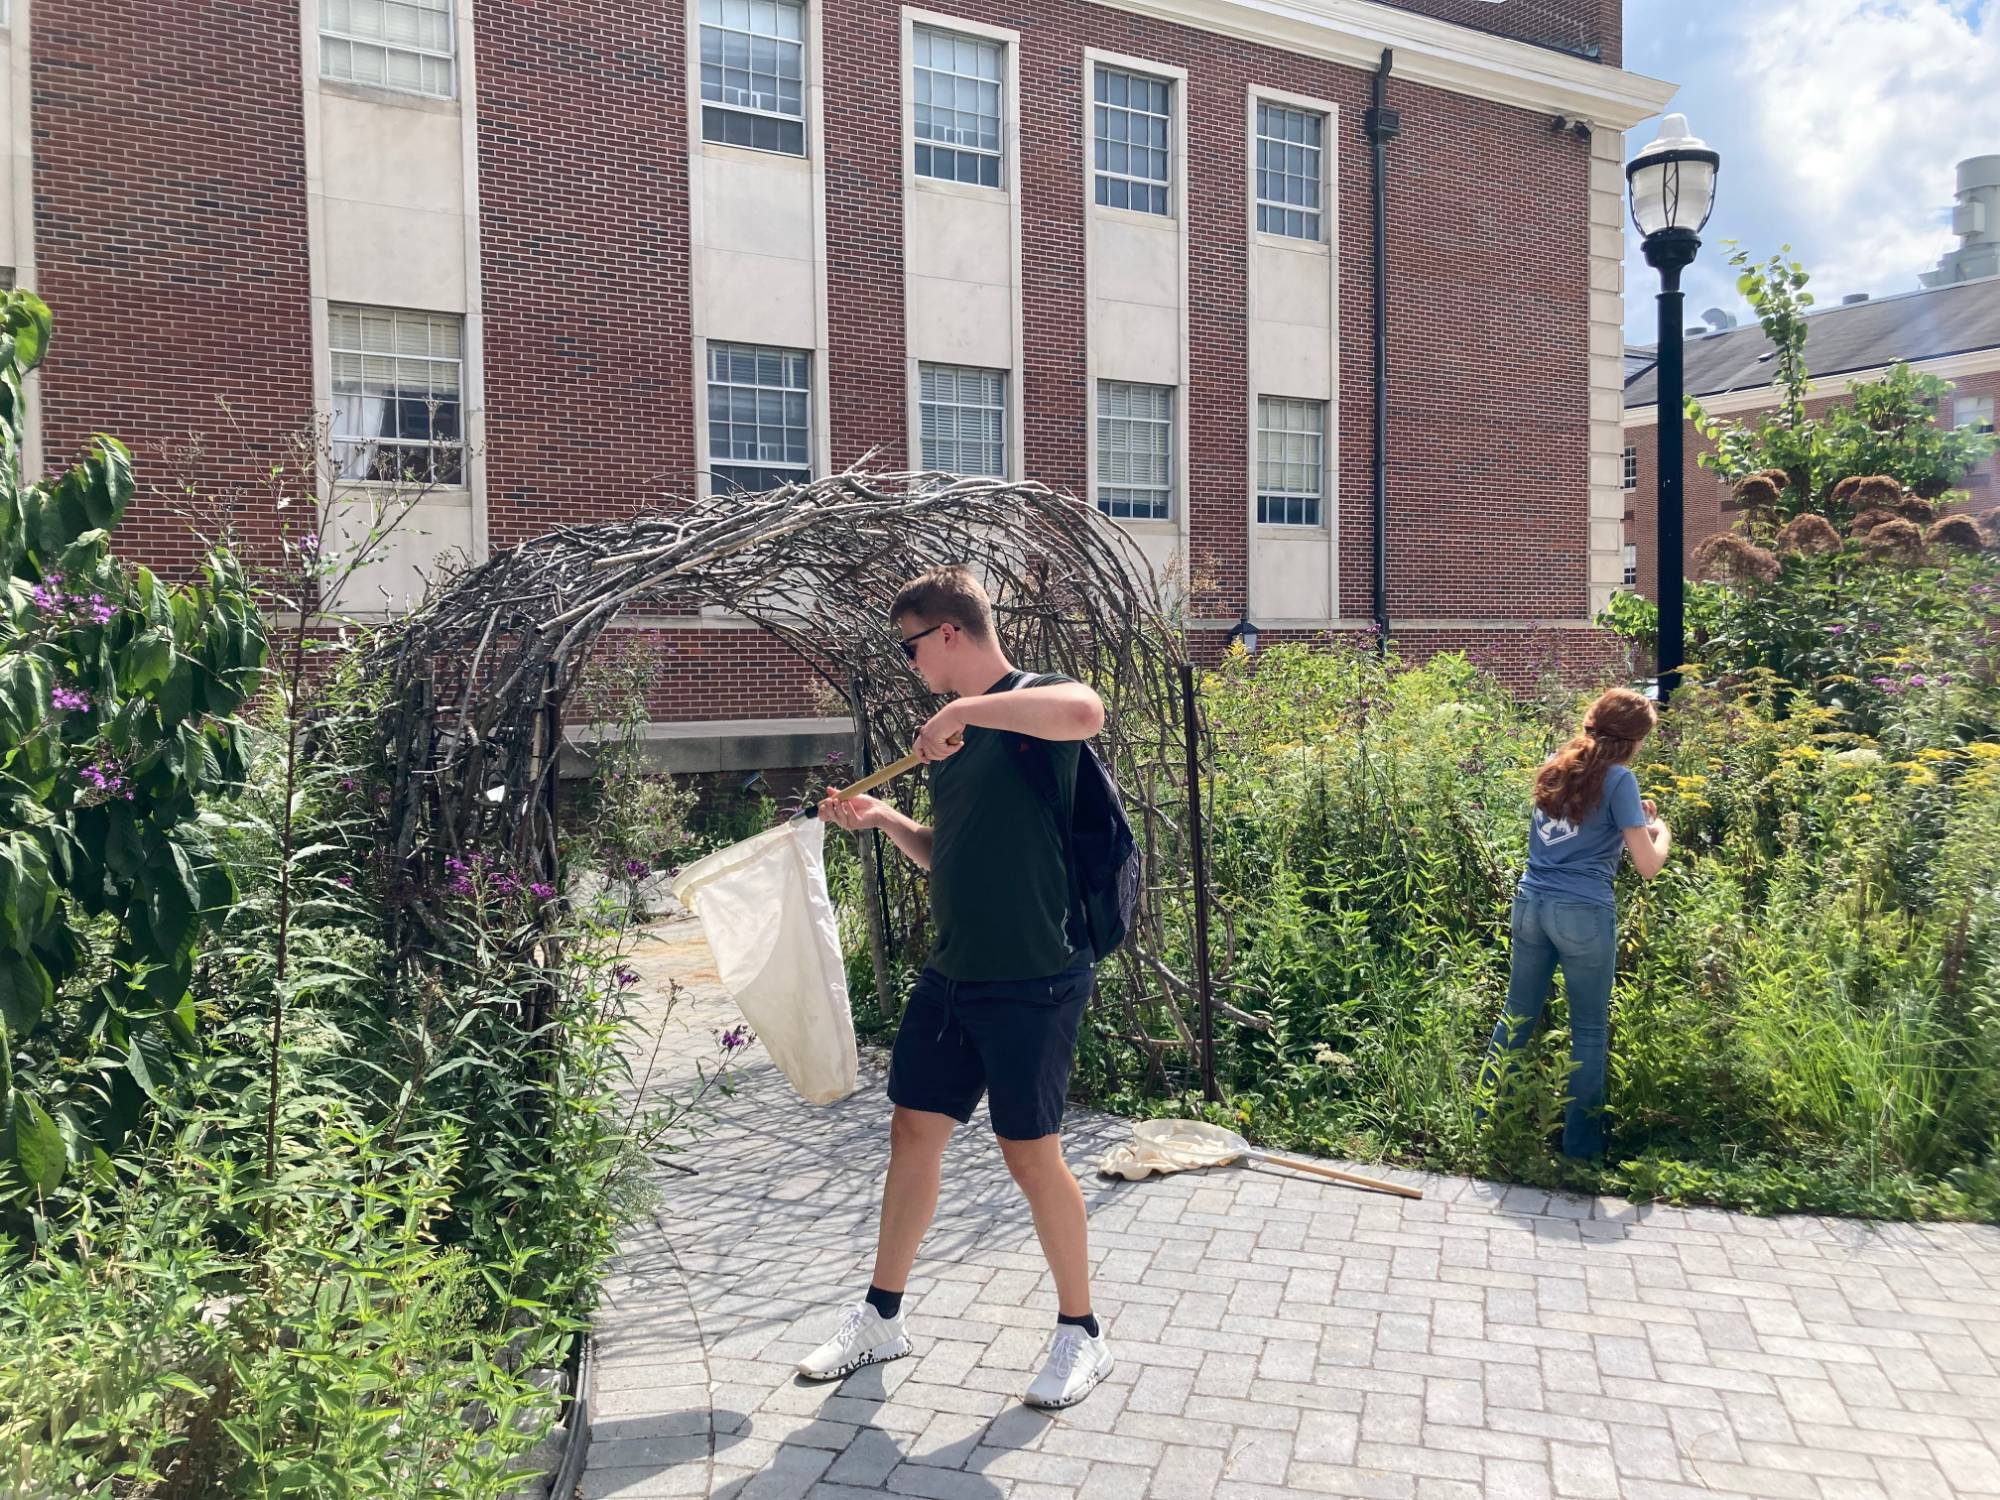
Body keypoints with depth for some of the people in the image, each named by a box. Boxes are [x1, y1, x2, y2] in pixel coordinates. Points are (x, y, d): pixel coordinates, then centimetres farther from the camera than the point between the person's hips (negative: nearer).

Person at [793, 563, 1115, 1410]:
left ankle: (1081, 1336, 21)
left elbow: (1085, 711, -39)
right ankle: (881, 1318, 30)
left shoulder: (1028, 708, -13)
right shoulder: (954, 736, 14)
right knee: (912, 1133, 13)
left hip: (1032, 980, -8)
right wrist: (884, 820, 6)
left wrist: (965, 708, -31)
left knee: (1031, 1153, 1)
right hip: (952, 974, 9)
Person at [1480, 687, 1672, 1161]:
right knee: (1589, 1032, 8)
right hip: (1583, 914, -6)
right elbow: (1648, 866, -8)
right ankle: (1581, 1144, 16)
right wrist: (1660, 830, 11)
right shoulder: (1618, 779, -9)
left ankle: (1484, 1120, 24)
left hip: (1531, 904, 6)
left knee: (1517, 1016, 17)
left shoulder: (1554, 767, 10)